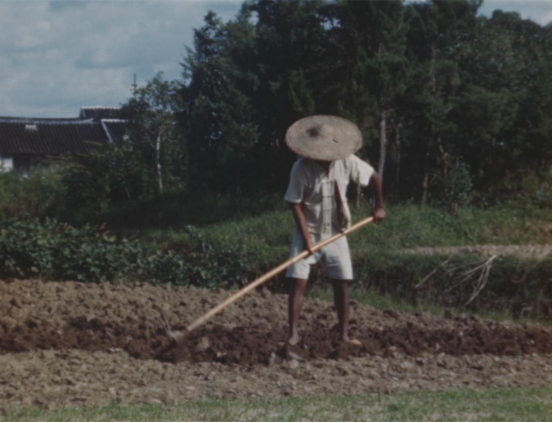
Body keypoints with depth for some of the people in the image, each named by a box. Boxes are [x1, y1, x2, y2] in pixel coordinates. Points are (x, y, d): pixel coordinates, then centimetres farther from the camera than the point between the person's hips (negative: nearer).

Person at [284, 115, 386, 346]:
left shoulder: (347, 162, -10)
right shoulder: (301, 169, -18)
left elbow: (372, 177, 6)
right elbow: (296, 204, -14)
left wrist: (380, 206, 10)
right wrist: (306, 237, -18)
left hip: (336, 232, 3)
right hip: (308, 231, -3)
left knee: (341, 284, 1)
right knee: (298, 282, -11)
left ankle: (344, 335, 8)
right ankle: (293, 333, -6)